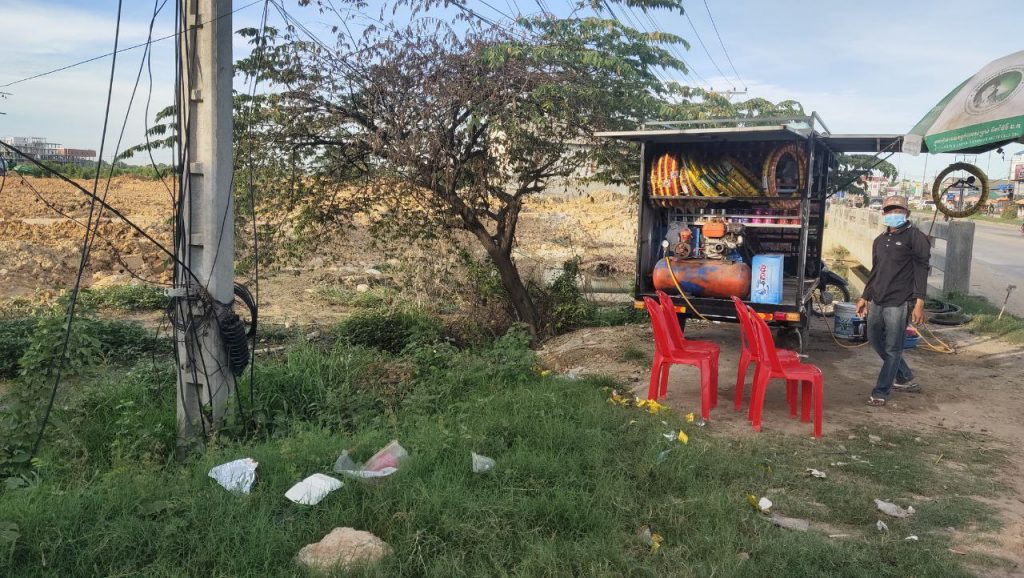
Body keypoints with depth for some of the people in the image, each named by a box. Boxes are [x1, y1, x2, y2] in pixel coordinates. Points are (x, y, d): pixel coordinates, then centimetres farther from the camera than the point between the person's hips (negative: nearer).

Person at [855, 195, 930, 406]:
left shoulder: (915, 237, -5)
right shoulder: (880, 240, 17)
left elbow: (921, 270, -10)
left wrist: (919, 303, -16)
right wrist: (864, 297, 21)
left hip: (898, 303, -8)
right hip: (877, 301, 8)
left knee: (892, 348, -1)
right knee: (875, 340, 16)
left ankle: (881, 392, 6)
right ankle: (905, 379, 33)